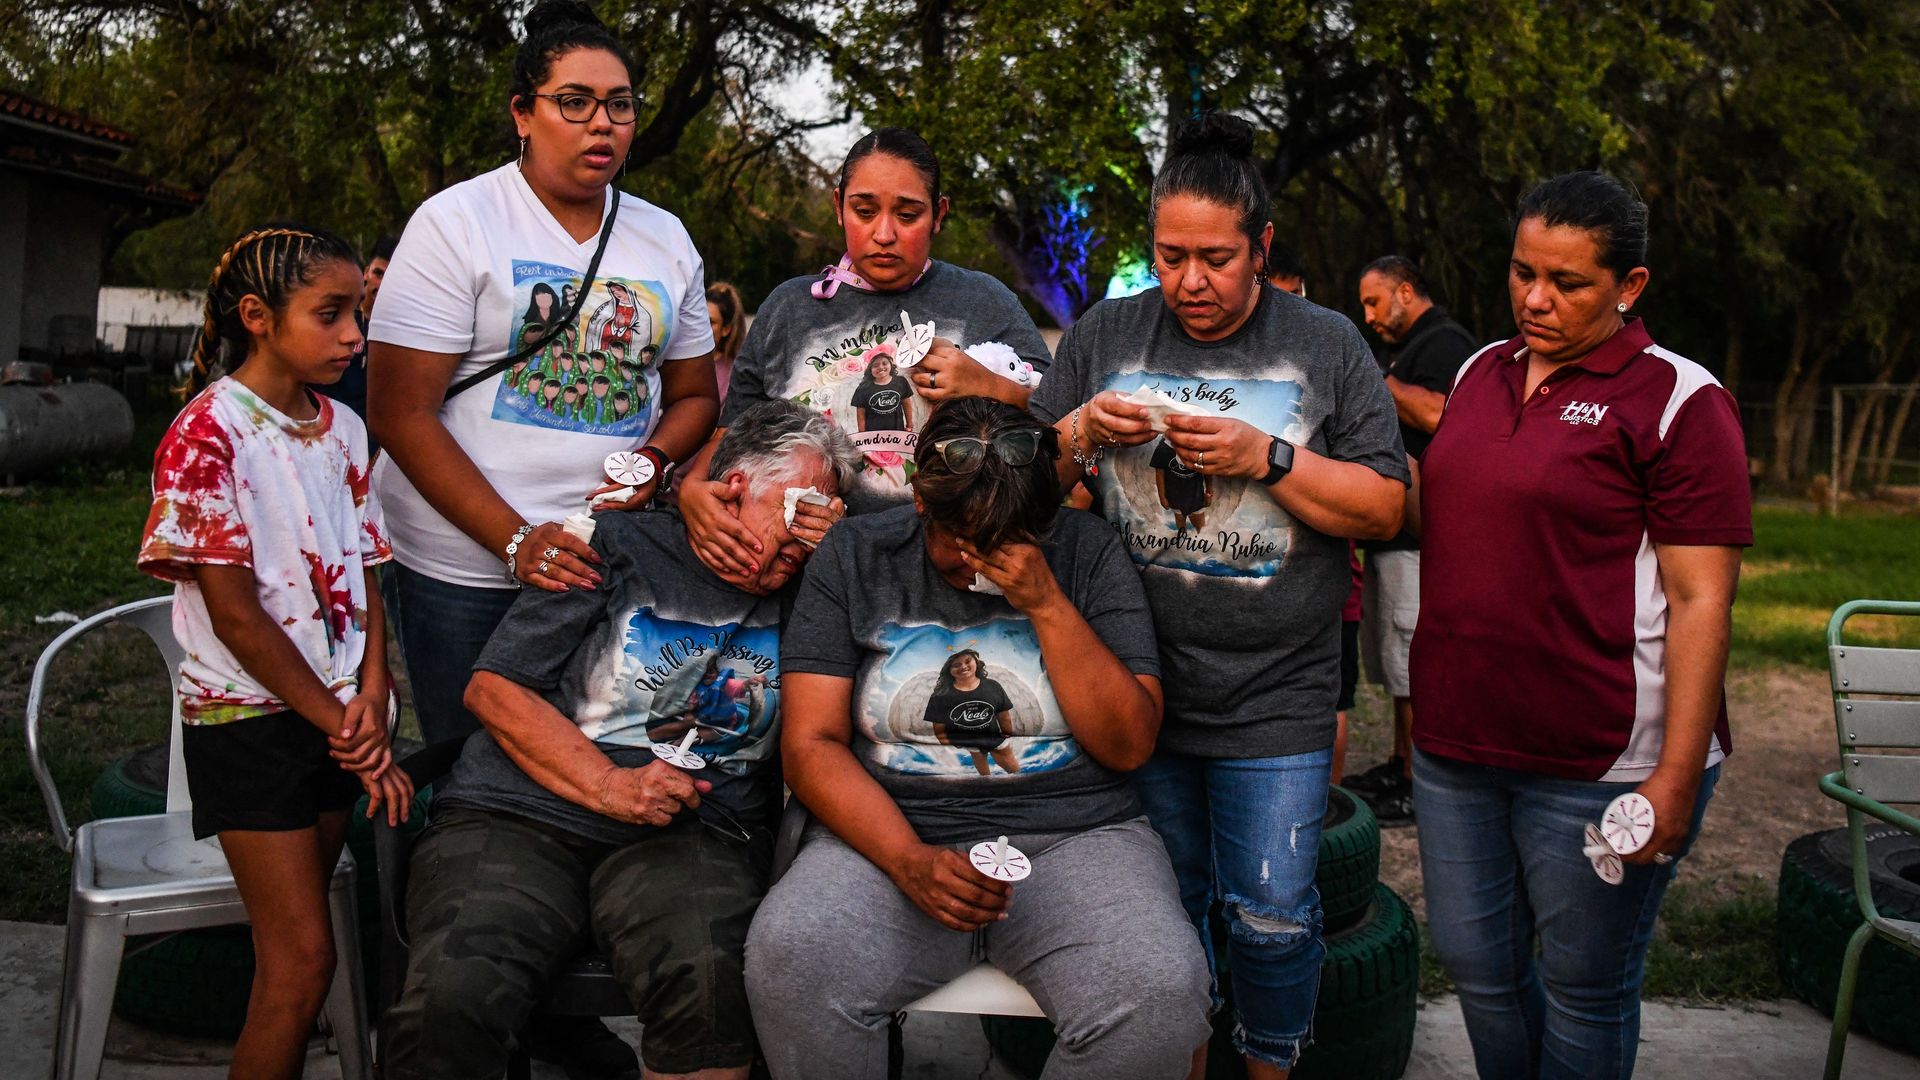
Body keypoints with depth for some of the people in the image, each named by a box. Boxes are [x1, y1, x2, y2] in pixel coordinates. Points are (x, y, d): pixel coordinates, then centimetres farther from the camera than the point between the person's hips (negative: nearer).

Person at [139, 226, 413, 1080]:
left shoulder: (341, 428, 8)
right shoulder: (207, 433, -12)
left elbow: (365, 576, 9)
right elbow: (233, 611, -14)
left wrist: (370, 699, -7)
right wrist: (341, 725, -12)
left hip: (337, 715, 6)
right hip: (248, 717, -6)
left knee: (296, 945, 11)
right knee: (303, 956, -5)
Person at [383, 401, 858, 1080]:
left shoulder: (798, 597, 16)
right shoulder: (618, 547, 8)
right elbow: (493, 687, 4)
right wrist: (608, 784, -10)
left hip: (690, 831, 1)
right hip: (520, 814, -1)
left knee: (707, 981, -33)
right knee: (451, 996, -29)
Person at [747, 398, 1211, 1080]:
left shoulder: (1087, 551, 5)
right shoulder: (854, 554, 5)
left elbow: (1129, 746, -1)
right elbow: (811, 743, -1)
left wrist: (1047, 606, -12)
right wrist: (910, 861, -17)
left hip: (1073, 837, 0)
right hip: (890, 837, 0)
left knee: (1161, 991, -29)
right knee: (790, 954, -31)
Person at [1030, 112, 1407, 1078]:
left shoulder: (1326, 346, 0)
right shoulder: (1105, 335, 6)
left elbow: (1385, 508, -3)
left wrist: (1266, 458, -16)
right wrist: (1082, 430, -11)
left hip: (1275, 705, -2)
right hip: (1137, 688, 2)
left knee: (1273, 921, 3)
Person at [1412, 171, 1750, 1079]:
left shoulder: (1677, 401, -8)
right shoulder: (1481, 372, 10)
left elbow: (1702, 600, -13)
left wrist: (1676, 776, -17)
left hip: (1600, 762, -6)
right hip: (1456, 744, 6)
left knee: (1584, 991, 8)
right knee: (1474, 963, 16)